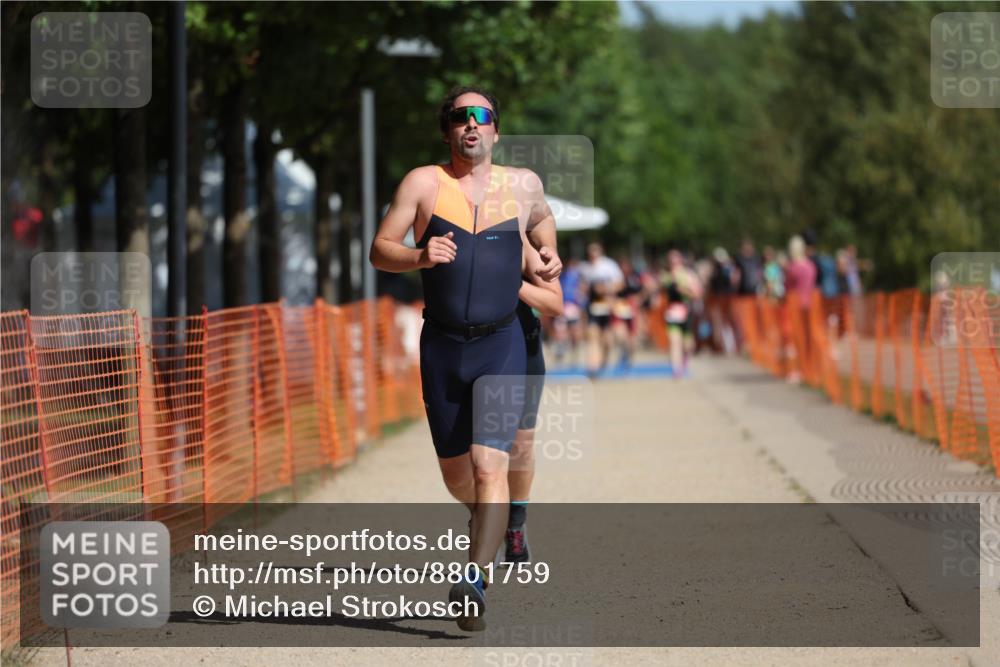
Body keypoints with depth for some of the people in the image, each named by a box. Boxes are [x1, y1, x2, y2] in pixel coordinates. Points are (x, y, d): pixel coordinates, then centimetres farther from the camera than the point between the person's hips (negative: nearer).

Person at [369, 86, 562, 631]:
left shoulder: (522, 185, 5)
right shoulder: (423, 183, -1)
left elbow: (541, 219, 29)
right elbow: (379, 251, -2)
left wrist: (546, 256, 10)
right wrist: (418, 256, -21)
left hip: (502, 345, -1)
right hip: (442, 345, 1)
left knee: (489, 464, -17)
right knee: (454, 471, 11)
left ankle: (474, 579, -23)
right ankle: (487, 519, 45)